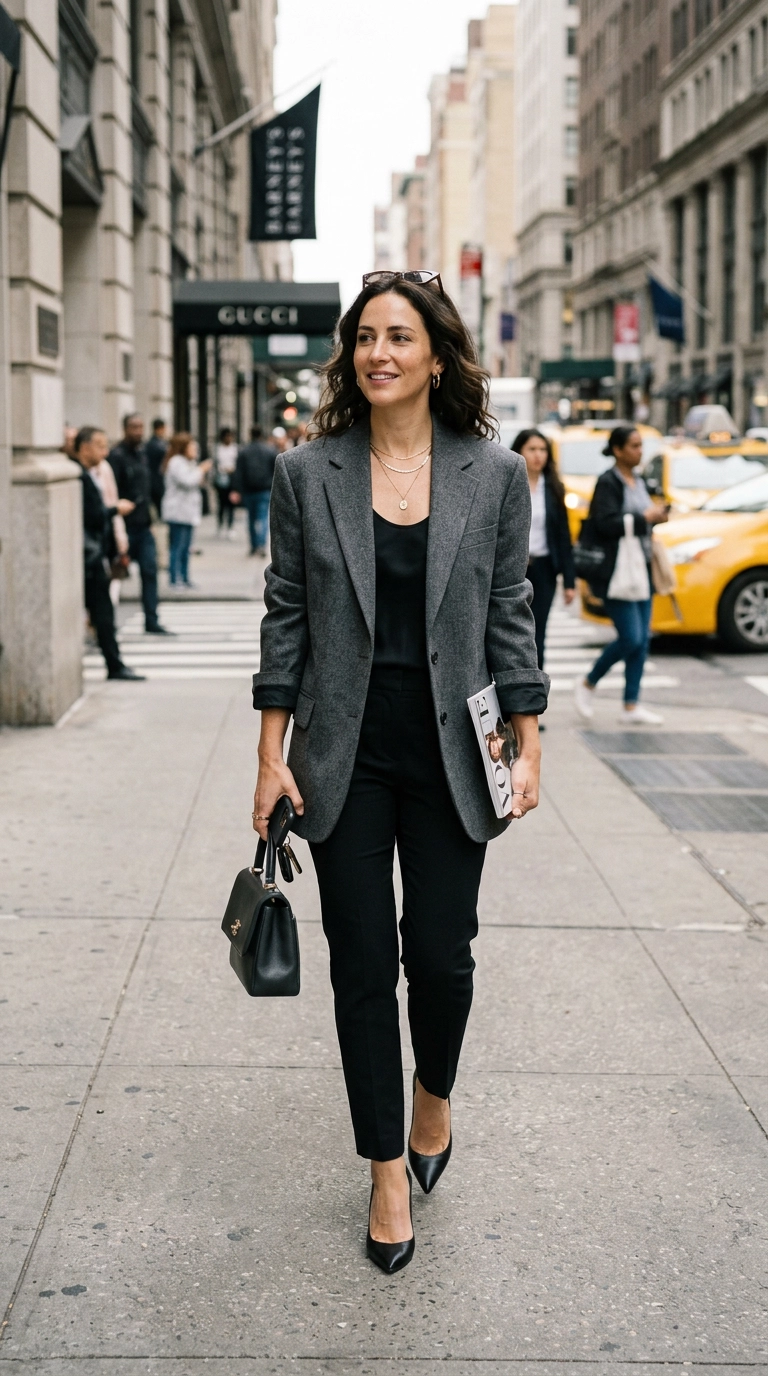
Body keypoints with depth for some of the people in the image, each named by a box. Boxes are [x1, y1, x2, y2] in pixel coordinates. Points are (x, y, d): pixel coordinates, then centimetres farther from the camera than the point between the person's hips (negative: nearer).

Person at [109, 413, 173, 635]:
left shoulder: (142, 453, 14)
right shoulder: (117, 455, -11)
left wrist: (148, 518, 16)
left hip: (143, 526, 7)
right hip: (126, 525, -7)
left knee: (150, 570, 2)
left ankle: (151, 622, 6)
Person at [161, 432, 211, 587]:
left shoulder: (188, 463, 20)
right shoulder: (176, 463, -14)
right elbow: (187, 481, -24)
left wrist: (200, 476, 10)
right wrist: (201, 470, -12)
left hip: (188, 512, 11)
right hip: (178, 512, -11)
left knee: (185, 547, 13)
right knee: (177, 547, -8)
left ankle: (185, 578, 18)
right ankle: (174, 579, -6)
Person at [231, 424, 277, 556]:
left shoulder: (243, 451, 0)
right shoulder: (270, 450, 0)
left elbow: (238, 472, -5)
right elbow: (276, 471, 3)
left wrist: (236, 491, -7)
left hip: (248, 490, 1)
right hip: (265, 490, -1)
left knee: (252, 518, 13)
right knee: (263, 517, -5)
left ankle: (254, 546, 18)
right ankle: (261, 544, -24)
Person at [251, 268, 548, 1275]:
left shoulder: (495, 475, -1)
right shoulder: (308, 473, -1)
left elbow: (509, 615, 3)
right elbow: (285, 617, 2)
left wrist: (528, 748, 0)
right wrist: (272, 753, 0)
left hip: (448, 757, 0)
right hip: (346, 758, 0)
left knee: (442, 955, 4)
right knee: (363, 966, 5)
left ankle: (433, 1097, 37)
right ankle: (388, 1173, 20)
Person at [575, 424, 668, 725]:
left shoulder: (638, 482, 15)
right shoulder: (607, 483, -10)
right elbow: (606, 523, -22)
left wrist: (656, 516, 4)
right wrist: (645, 517, -18)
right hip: (615, 572, -8)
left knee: (642, 640, 5)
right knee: (631, 638, -11)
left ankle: (631, 706, 10)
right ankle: (588, 684, 10)